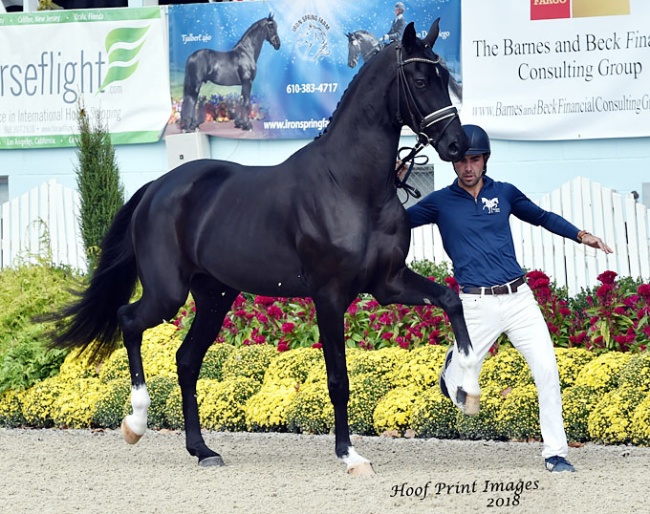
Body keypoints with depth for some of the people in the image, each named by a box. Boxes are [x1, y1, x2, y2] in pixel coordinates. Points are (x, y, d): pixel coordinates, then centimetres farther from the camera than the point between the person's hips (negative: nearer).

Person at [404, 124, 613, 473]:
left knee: (547, 370, -9)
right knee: (457, 395, -1)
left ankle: (555, 453, 2)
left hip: (519, 298, 2)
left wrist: (579, 235, 10)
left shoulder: (504, 193, 10)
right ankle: (454, 362, 38)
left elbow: (542, 217, 22)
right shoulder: (441, 202, 4)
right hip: (477, 305, -2)